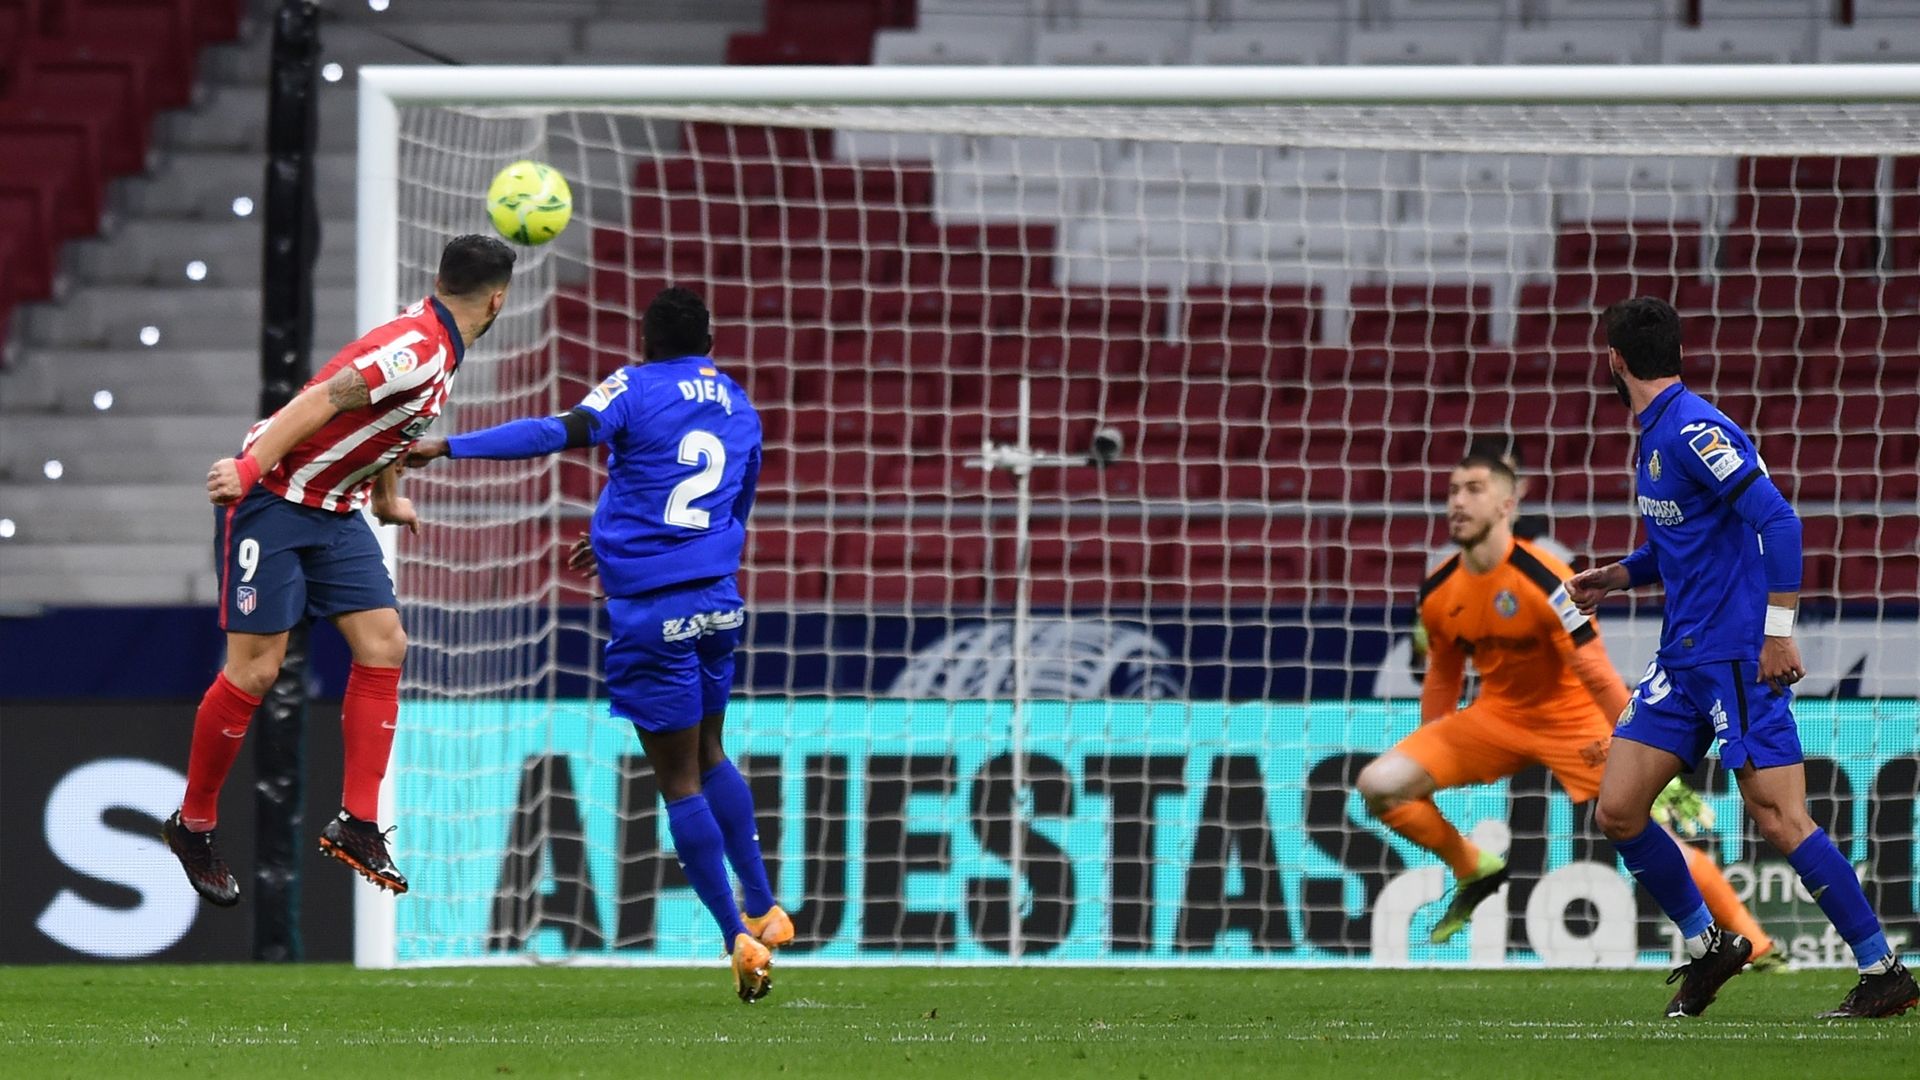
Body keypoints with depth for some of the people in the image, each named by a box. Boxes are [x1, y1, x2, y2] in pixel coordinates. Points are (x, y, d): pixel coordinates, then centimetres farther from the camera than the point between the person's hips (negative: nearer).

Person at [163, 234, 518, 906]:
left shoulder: (437, 348, 8)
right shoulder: (417, 351, -23)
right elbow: (320, 402, -29)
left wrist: (388, 500, 37)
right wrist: (250, 469, -34)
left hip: (335, 511, 9)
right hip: (273, 500, -9)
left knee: (384, 647, -1)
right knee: (255, 670, -7)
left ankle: (357, 825, 1)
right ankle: (192, 824, 9)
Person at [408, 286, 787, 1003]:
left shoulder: (639, 388, -5)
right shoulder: (740, 408, 14)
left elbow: (563, 432, -22)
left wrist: (450, 446, -21)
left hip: (651, 614, -6)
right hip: (718, 602, 6)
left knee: (680, 779, 1)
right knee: (708, 755, 24)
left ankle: (739, 939, -2)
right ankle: (763, 909, 25)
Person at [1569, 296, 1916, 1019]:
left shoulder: (1693, 429, -15)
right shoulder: (1656, 433, 16)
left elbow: (1776, 520, -22)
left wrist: (1779, 632, -24)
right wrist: (1623, 575, 16)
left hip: (1737, 656, -9)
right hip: (1684, 657, 9)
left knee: (1779, 820, -12)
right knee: (1617, 810, 4)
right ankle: (1707, 946, 18)